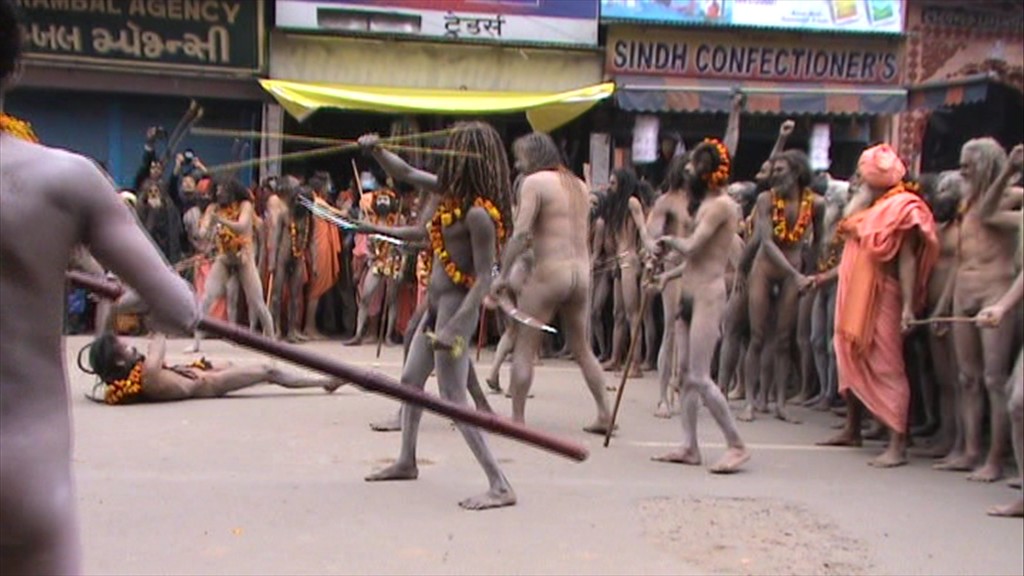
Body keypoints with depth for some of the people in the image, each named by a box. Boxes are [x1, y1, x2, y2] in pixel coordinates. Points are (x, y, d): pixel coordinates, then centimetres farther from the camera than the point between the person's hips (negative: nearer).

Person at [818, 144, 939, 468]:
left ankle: (898, 446, -12)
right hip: (855, 295, 9)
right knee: (851, 361, 16)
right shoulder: (869, 207, 17)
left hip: (881, 298, -9)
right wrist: (863, 193, 9)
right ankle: (852, 431, 30)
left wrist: (908, 306, -24)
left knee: (887, 368, -11)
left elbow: (907, 259, -18)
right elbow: (846, 226, 3)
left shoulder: (902, 208, -11)